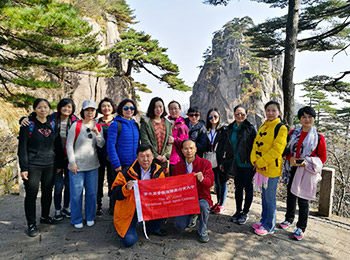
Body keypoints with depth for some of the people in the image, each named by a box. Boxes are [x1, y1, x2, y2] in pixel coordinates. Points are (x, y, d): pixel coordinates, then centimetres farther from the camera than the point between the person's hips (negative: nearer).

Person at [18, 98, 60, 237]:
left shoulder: (53, 123, 5)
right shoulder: (28, 125, -7)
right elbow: (22, 147, -8)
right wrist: (23, 168, -13)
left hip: (49, 165, 4)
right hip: (32, 166, -4)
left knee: (48, 192, 14)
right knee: (31, 194, 3)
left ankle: (45, 216, 34)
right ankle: (31, 224, 19)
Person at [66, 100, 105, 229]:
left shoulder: (98, 127, 6)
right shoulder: (76, 125, -7)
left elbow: (101, 145, 1)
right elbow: (69, 145, -6)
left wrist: (97, 133, -16)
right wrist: (72, 163, -8)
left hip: (93, 165, 4)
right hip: (77, 165, -4)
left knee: (92, 192, 11)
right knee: (76, 193, 3)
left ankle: (90, 217, 27)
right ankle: (76, 220, 21)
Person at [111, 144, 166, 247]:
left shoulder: (158, 171, -3)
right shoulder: (127, 172, -14)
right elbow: (115, 193, -12)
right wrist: (126, 188, -32)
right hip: (130, 209, -3)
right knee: (129, 241, -14)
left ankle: (153, 228, 10)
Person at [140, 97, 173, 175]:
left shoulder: (167, 123, 13)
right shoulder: (146, 122, -1)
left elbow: (170, 141, 10)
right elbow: (145, 141, -7)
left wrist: (166, 155, -4)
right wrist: (156, 156, -11)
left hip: (164, 159, 4)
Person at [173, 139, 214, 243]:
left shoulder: (205, 163, -4)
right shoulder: (177, 166, 5)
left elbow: (210, 182, -14)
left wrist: (202, 179, -36)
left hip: (201, 198, -2)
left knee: (203, 206, -37)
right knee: (179, 226, -13)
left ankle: (202, 231, -6)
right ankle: (192, 216, 23)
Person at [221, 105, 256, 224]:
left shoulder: (250, 128, -6)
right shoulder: (230, 129, 8)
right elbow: (227, 147, 13)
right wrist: (225, 162, 12)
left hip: (247, 164, -4)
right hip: (235, 164, 5)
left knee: (248, 187, 6)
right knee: (238, 187, 13)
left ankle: (245, 212, 19)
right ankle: (238, 210, 27)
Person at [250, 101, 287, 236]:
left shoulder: (281, 128, -10)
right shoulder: (263, 127, 13)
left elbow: (277, 149, -18)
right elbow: (256, 144, 10)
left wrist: (262, 162, -17)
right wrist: (255, 160, -5)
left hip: (272, 168, -7)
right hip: (260, 167, 7)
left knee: (270, 198, 3)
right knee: (264, 196, 18)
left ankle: (269, 226, 17)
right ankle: (264, 220, 33)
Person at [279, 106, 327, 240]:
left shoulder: (319, 137, -2)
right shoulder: (293, 133, 6)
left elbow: (322, 157, 0)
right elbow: (286, 149, 11)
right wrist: (290, 158, -10)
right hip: (292, 169, 3)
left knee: (303, 199, 0)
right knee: (291, 195, 14)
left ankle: (301, 228, 14)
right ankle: (289, 219, 33)